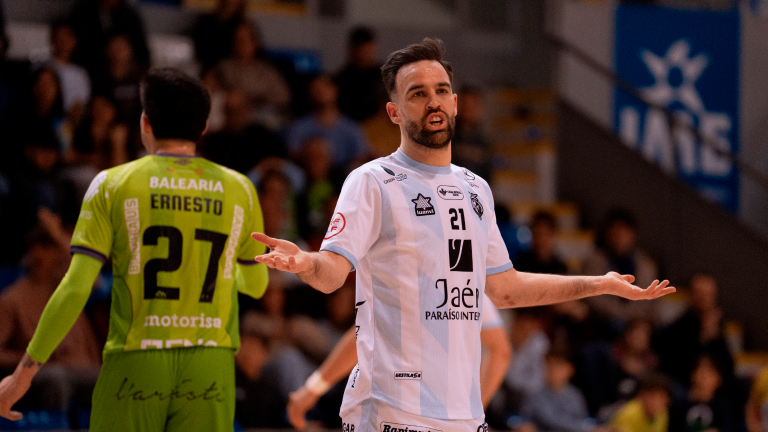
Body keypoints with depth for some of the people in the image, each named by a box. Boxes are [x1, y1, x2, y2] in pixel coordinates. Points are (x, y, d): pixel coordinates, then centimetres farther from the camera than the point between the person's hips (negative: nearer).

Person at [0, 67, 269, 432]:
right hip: (211, 367, 2)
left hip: (135, 363, -2)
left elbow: (74, 289, -6)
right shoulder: (239, 190, 7)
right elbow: (256, 284, 22)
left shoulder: (113, 185, 0)